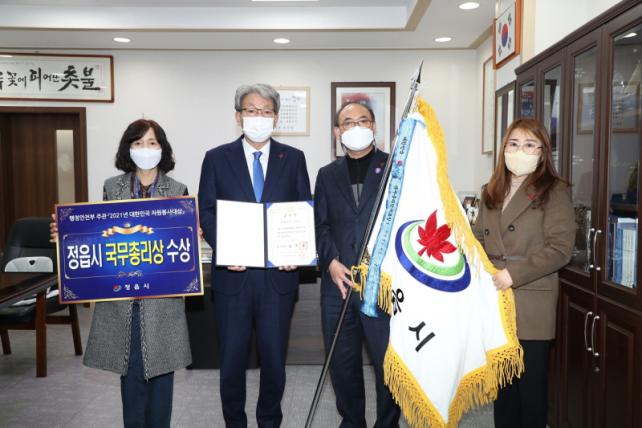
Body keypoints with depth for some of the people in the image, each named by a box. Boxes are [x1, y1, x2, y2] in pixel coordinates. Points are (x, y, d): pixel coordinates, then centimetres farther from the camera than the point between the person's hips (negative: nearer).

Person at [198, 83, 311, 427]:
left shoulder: (294, 159, 7)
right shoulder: (217, 158, 5)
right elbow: (207, 214, 1)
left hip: (278, 273, 1)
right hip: (233, 273, 0)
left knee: (274, 357, 11)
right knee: (232, 358, 10)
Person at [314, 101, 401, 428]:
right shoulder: (327, 175, 13)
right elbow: (321, 226, 9)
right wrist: (331, 262, -7)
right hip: (338, 284, 3)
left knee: (388, 363, 5)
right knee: (342, 364, 13)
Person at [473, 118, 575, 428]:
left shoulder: (554, 191, -4)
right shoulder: (492, 192, 14)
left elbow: (560, 248, -12)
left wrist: (513, 274, -19)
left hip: (531, 304, -5)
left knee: (531, 382, 6)